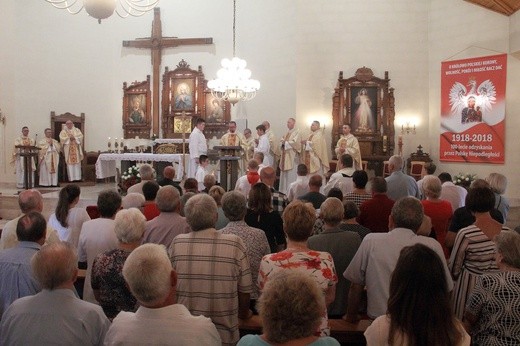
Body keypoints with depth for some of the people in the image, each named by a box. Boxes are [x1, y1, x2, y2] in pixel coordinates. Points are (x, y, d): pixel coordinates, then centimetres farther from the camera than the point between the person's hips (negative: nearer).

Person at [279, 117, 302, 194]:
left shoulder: (296, 132, -6)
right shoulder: (287, 132, 19)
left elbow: (294, 142, -18)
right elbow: (282, 141, 17)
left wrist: (285, 143, -9)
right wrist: (282, 142, -6)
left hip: (292, 156, -8)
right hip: (285, 155, 8)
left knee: (291, 174, -7)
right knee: (285, 173, 8)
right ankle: (284, 190, 13)